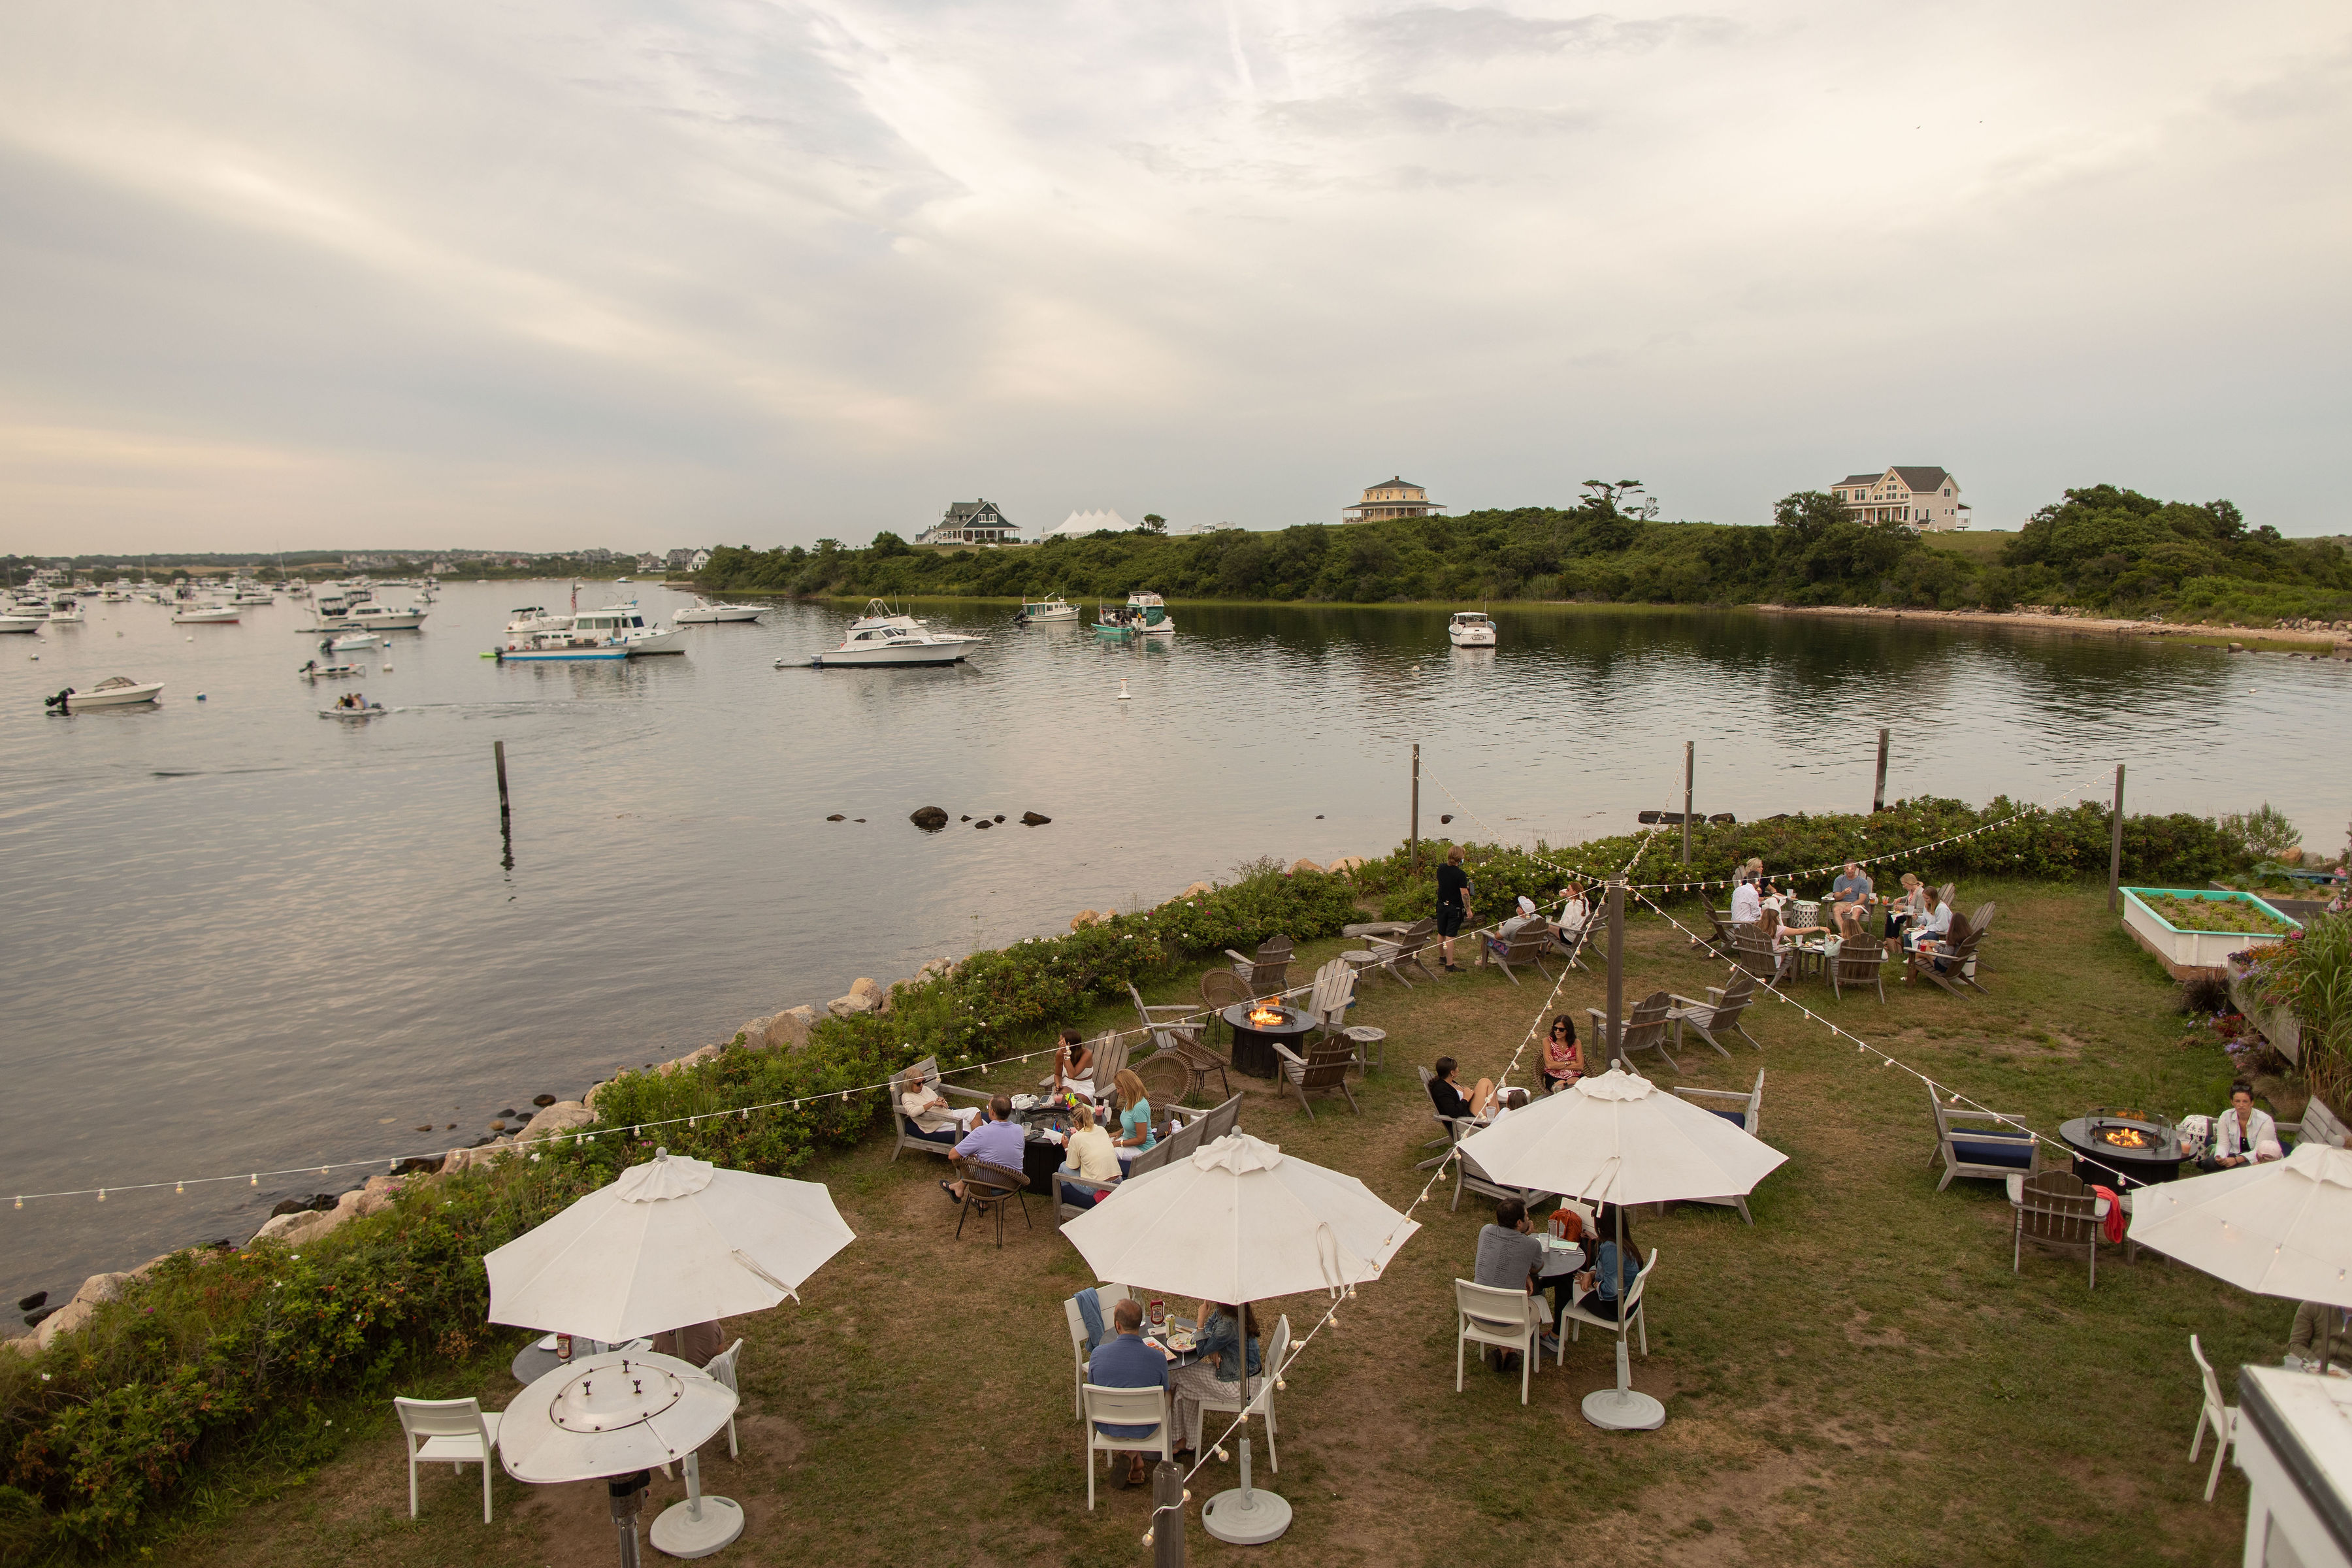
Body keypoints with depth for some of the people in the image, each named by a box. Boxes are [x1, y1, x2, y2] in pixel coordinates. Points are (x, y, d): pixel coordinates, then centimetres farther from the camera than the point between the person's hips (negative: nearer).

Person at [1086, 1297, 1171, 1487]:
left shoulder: (1099, 1354, -20)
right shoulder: (1157, 1358, -22)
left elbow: (1092, 1387, 0)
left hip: (1106, 1428, 1)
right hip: (1143, 1431, -1)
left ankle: (1132, 1458, 19)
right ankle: (1134, 1455, 24)